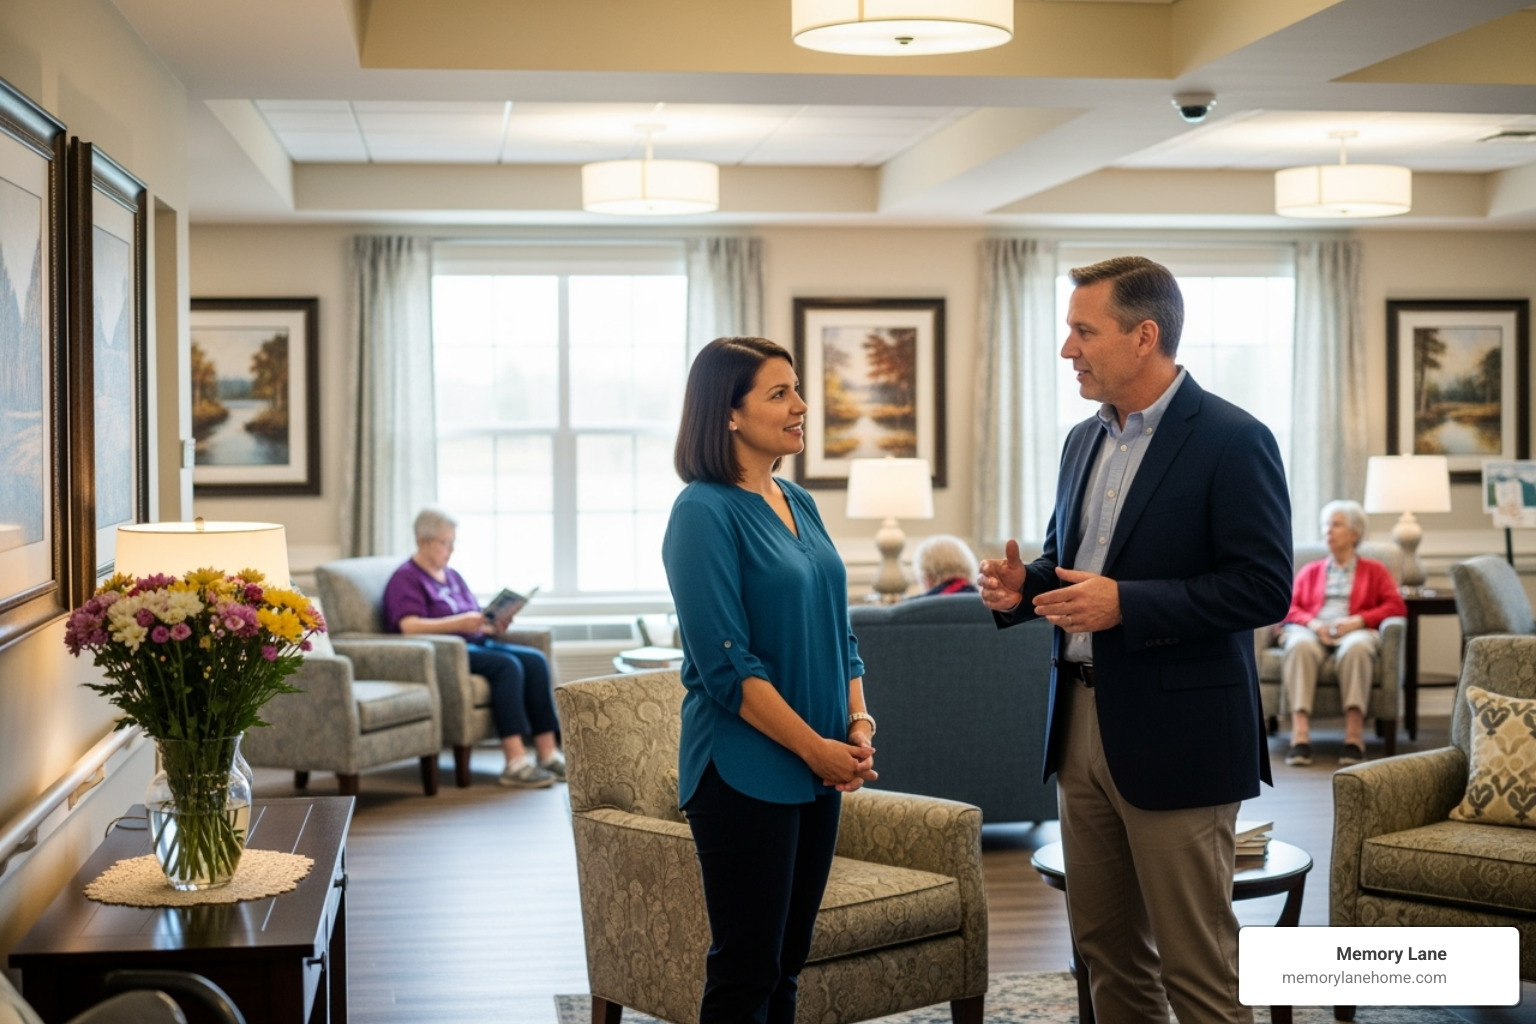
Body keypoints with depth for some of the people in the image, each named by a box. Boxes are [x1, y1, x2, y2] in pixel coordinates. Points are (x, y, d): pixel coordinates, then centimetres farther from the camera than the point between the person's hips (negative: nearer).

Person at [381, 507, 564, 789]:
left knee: (535, 660, -16)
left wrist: (492, 622, -2)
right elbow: (410, 626, -19)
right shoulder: (406, 579, -3)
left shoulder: (452, 576, 23)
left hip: (475, 644, 8)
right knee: (507, 666, -31)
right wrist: (460, 623, -27)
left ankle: (547, 754, -21)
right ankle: (515, 762, -36)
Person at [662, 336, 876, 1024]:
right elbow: (726, 665, -17)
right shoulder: (705, 512, -12)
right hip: (746, 775, -7)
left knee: (787, 965, 14)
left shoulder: (799, 504, 11)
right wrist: (815, 747, -16)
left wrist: (859, 723, 1)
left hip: (818, 772, 8)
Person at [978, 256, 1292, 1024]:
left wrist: (1124, 603, -24)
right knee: (1104, 946, 15)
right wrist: (1021, 586, 0)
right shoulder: (1085, 439, 12)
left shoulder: (1232, 442, -12)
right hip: (1084, 723, 8)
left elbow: (1264, 588, -17)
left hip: (1176, 735, -8)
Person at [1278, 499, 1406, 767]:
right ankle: (1300, 733, -49)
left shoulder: (1374, 571, 24)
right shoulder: (1310, 571, 30)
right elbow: (1289, 608, 15)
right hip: (1311, 631, 1)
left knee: (1356, 647, -40)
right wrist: (1312, 624, -8)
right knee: (1299, 646, -37)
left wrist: (1358, 620, -10)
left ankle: (1354, 733, -46)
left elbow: (1396, 606, 7)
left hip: (1354, 631, -1)